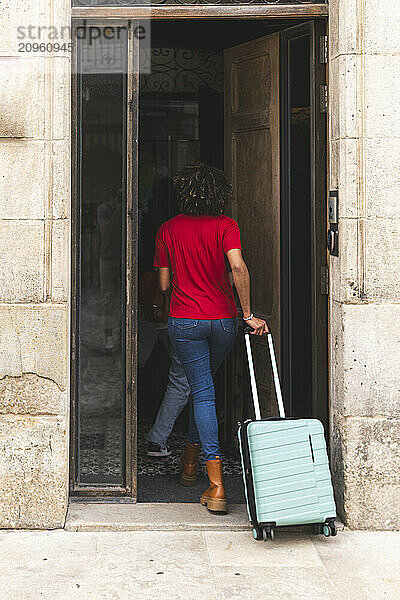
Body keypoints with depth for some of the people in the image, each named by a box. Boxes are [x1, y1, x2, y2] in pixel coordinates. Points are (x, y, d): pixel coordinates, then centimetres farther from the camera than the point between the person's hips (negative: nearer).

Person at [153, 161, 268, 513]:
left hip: (184, 321, -1)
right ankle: (192, 455, 37)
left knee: (203, 392, -1)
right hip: (223, 319, 1)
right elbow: (237, 266, -21)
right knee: (204, 384, 24)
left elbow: (164, 283, 6)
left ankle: (217, 483, -10)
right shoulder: (226, 226, -4)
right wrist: (248, 315, -15)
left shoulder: (168, 230, 2)